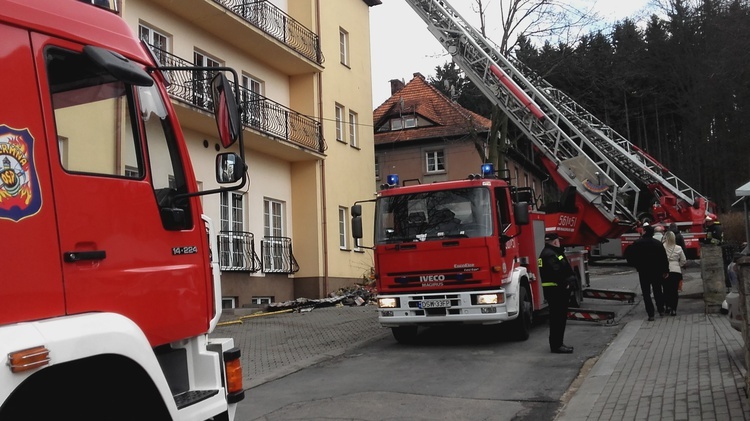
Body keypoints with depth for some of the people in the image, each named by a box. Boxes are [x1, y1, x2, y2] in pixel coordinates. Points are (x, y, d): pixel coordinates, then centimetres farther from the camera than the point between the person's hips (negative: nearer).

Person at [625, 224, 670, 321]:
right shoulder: (658, 243, -1)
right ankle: (661, 310, 25)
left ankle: (651, 314, -1)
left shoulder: (637, 243, -10)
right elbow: (664, 258, -1)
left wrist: (636, 265, 5)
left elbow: (629, 255, -8)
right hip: (656, 272, 3)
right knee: (657, 291, 19)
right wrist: (665, 271, 7)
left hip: (643, 272, -3)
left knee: (646, 293, 2)